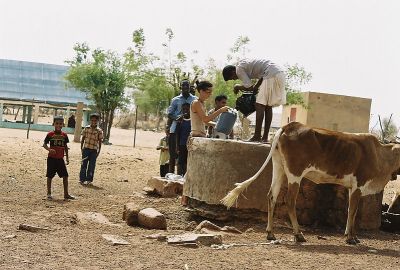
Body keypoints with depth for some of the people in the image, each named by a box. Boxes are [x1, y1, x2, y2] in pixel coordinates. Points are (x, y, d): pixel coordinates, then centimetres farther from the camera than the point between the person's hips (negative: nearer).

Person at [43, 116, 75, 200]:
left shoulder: (64, 135, 4)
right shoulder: (50, 134, -6)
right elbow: (44, 144, -4)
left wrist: (67, 157, 10)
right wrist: (49, 149, -24)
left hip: (60, 159, 3)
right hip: (52, 158, -3)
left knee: (65, 176, 2)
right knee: (50, 176, 4)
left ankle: (66, 194, 11)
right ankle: (49, 193, 15)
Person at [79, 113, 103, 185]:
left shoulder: (99, 131, -2)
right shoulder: (86, 128, 1)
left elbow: (100, 142, 1)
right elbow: (83, 139, 7)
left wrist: (99, 151, -2)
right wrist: (81, 148, 3)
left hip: (94, 150, -1)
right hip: (86, 149, 1)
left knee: (91, 166, 3)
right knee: (84, 164, 3)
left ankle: (89, 180, 12)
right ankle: (82, 179, 10)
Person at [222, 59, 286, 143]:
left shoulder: (239, 69, -3)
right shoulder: (245, 64, 24)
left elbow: (249, 87, -7)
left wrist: (238, 87, 10)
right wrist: (256, 86, 16)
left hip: (272, 75, -10)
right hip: (280, 74, 10)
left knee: (260, 105, -6)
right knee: (268, 106, 11)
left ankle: (257, 137, -8)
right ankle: (265, 137, 10)